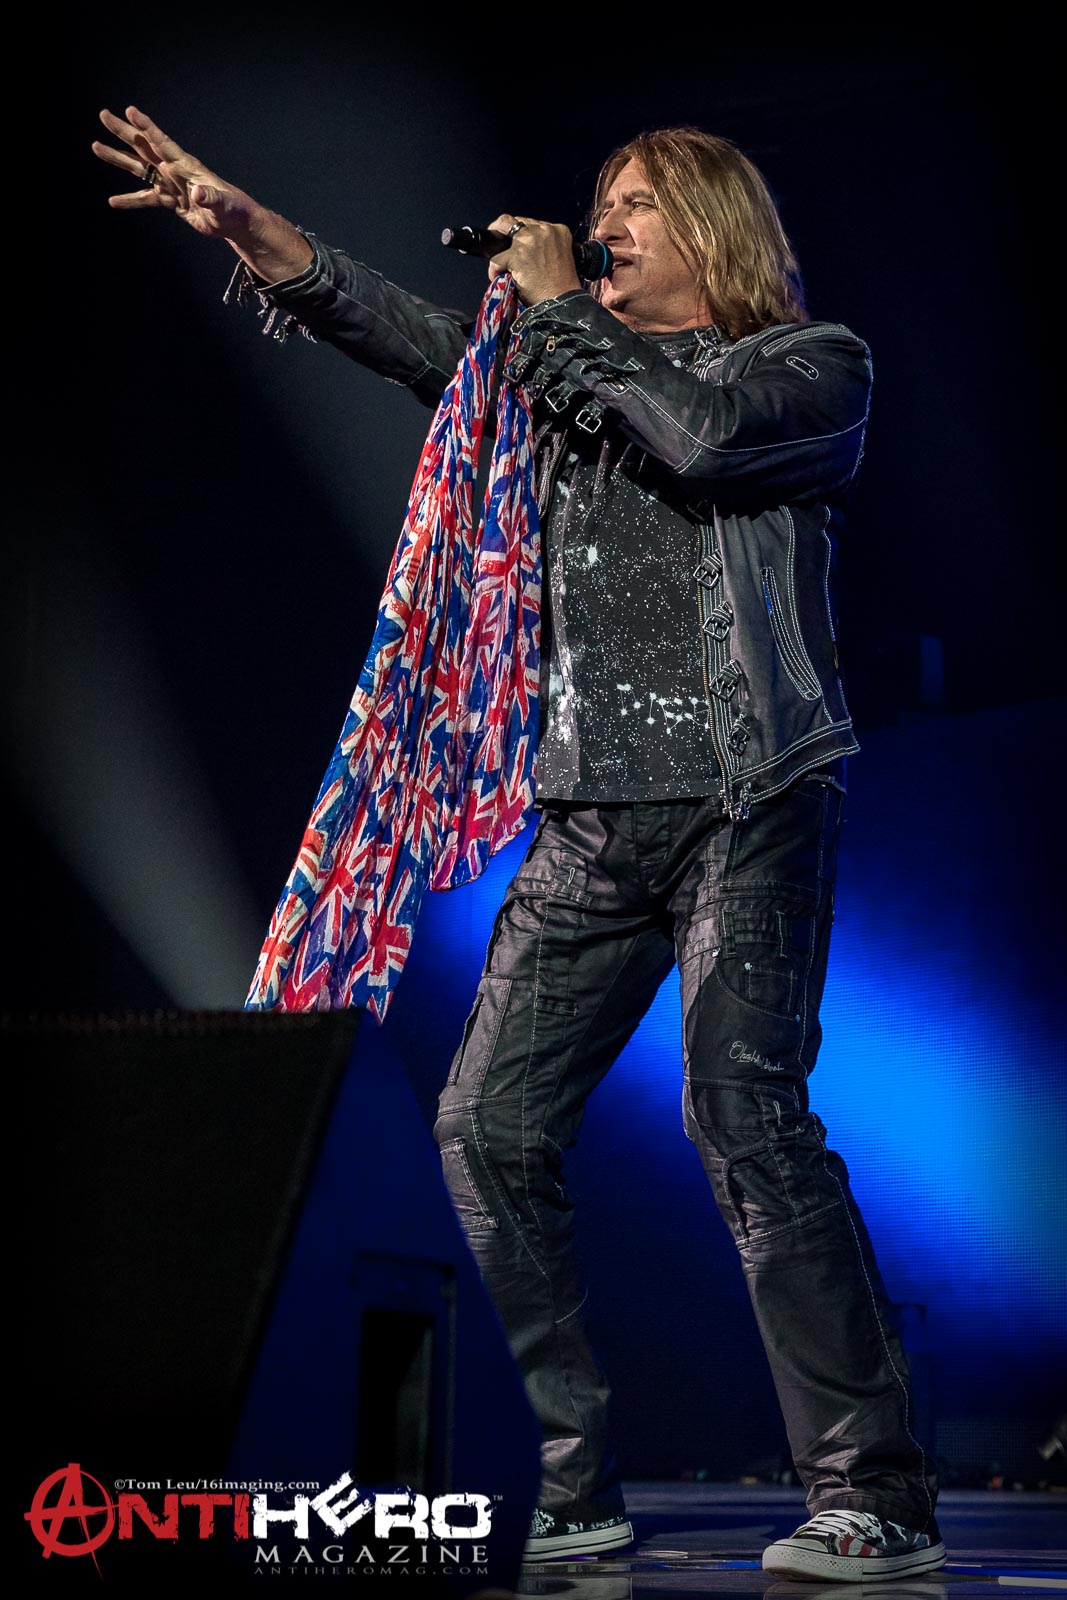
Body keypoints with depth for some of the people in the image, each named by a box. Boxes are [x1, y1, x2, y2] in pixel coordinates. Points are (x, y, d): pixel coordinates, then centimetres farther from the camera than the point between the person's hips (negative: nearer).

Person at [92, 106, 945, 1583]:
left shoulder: (817, 365, 6)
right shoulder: (582, 373, 22)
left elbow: (702, 438, -15)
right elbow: (413, 335, 13)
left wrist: (564, 312, -3)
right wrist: (244, 224, 2)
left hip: (750, 797, -6)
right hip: (597, 816, 6)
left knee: (743, 1112, -19)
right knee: (490, 1123, -1)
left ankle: (879, 1500, -10)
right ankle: (569, 1490, 9)